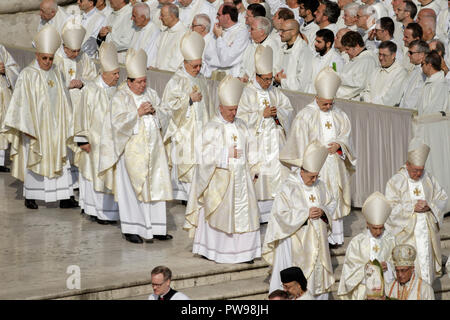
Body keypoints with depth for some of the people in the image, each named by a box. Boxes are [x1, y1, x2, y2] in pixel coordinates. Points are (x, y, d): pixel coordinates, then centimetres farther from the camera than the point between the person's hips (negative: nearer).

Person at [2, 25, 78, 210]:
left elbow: (63, 101, 14)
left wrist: (66, 125, 10)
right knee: (33, 160, 2)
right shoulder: (27, 74, -8)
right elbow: (22, 102, -10)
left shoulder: (56, 74, 8)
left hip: (55, 128, 5)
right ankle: (30, 196, 13)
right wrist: (27, 129, -15)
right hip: (35, 126, -5)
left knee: (60, 159, 1)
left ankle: (64, 198, 2)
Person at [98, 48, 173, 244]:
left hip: (152, 149, 6)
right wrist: (138, 113, -21)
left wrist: (155, 111, -4)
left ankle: (155, 227, 11)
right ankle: (131, 229, 2)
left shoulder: (151, 94, 11)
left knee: (155, 186, 5)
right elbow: (118, 122, -16)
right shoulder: (120, 98, -6)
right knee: (132, 188, -4)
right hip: (132, 150, -5)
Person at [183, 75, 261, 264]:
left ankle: (242, 250, 6)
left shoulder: (241, 126, 12)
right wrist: (227, 153, -18)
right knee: (219, 212, -4)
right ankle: (212, 251, 3)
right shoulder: (212, 127, -6)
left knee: (244, 212, 1)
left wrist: (253, 170, 6)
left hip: (240, 177, 5)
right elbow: (207, 154, -12)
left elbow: (250, 149, 15)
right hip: (220, 178, -5)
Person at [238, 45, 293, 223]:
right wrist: (262, 114, -16)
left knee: (278, 168, 1)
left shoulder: (275, 92, 11)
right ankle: (259, 213, 0)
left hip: (276, 139, 5)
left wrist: (278, 112, -8)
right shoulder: (248, 93, -6)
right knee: (258, 173, -6)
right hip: (258, 140, -5)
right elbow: (242, 117, -12)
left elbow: (289, 110, 13)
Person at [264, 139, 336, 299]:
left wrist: (323, 211, -8)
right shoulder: (288, 187, -12)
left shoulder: (320, 185, 6)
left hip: (317, 238, 6)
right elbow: (281, 214, -16)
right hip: (296, 242, -6)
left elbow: (331, 203, 16)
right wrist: (306, 214, -20)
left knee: (319, 273, 10)